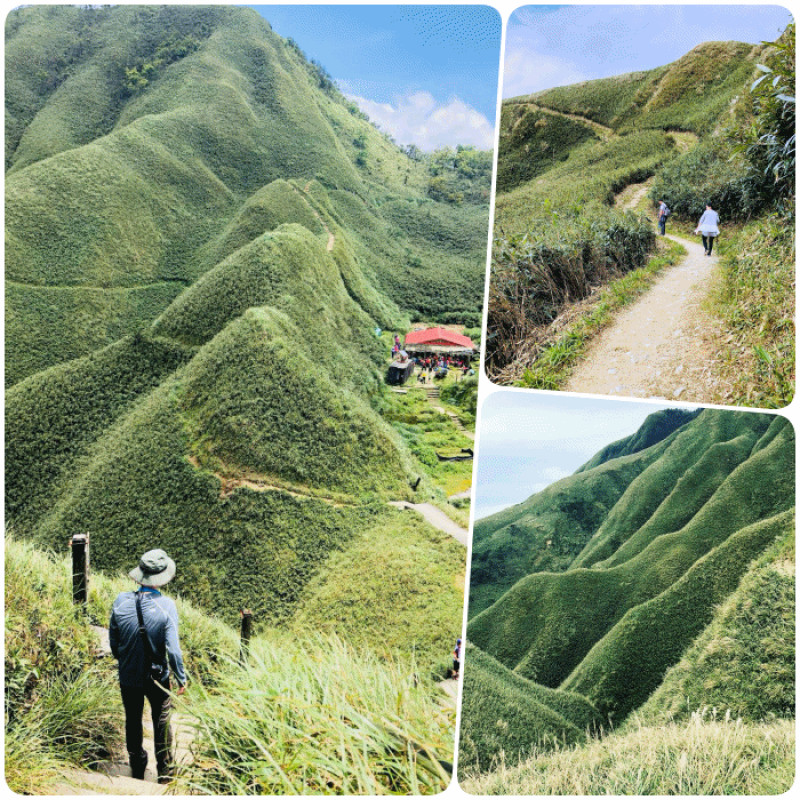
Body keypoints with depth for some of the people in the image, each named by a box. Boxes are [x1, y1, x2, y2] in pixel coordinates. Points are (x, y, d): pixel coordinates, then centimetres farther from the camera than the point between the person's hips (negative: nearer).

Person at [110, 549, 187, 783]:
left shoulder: (121, 601, -15)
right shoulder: (166, 606, -23)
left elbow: (113, 641, -2)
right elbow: (173, 649, -21)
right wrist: (181, 678, -6)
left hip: (128, 677, 3)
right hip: (157, 678, -2)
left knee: (132, 721, 23)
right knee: (161, 723, 18)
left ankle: (137, 771, 40)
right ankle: (165, 773, 30)